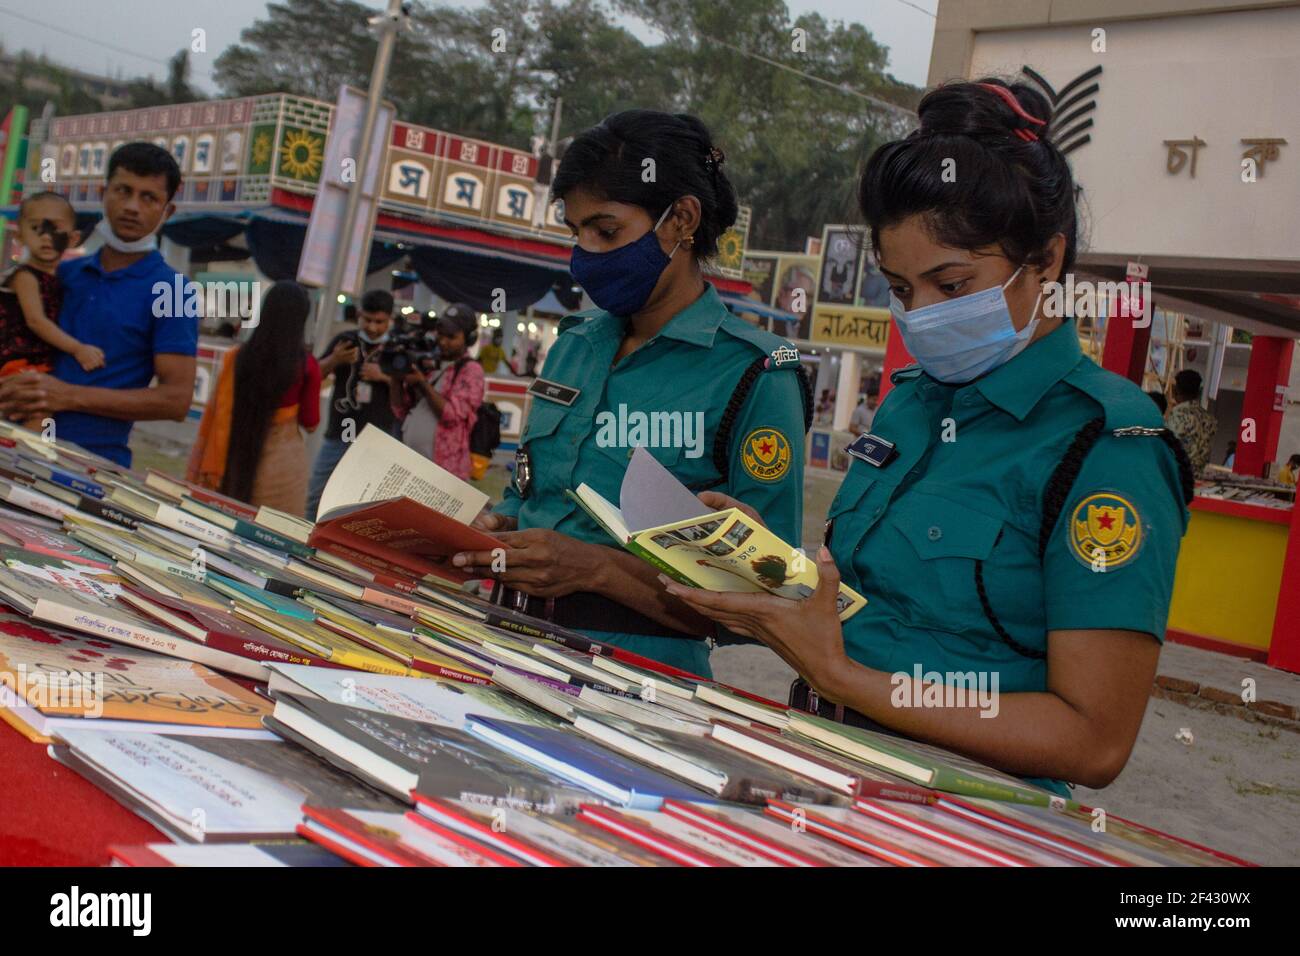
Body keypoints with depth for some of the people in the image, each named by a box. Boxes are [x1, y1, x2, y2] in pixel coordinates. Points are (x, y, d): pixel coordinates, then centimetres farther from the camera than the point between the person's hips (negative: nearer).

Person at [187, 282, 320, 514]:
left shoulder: (237, 357, -4)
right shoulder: (306, 366, -8)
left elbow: (217, 413, -1)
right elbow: (310, 423, 1)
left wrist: (209, 467, 4)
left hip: (236, 458, 2)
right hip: (281, 459, -2)